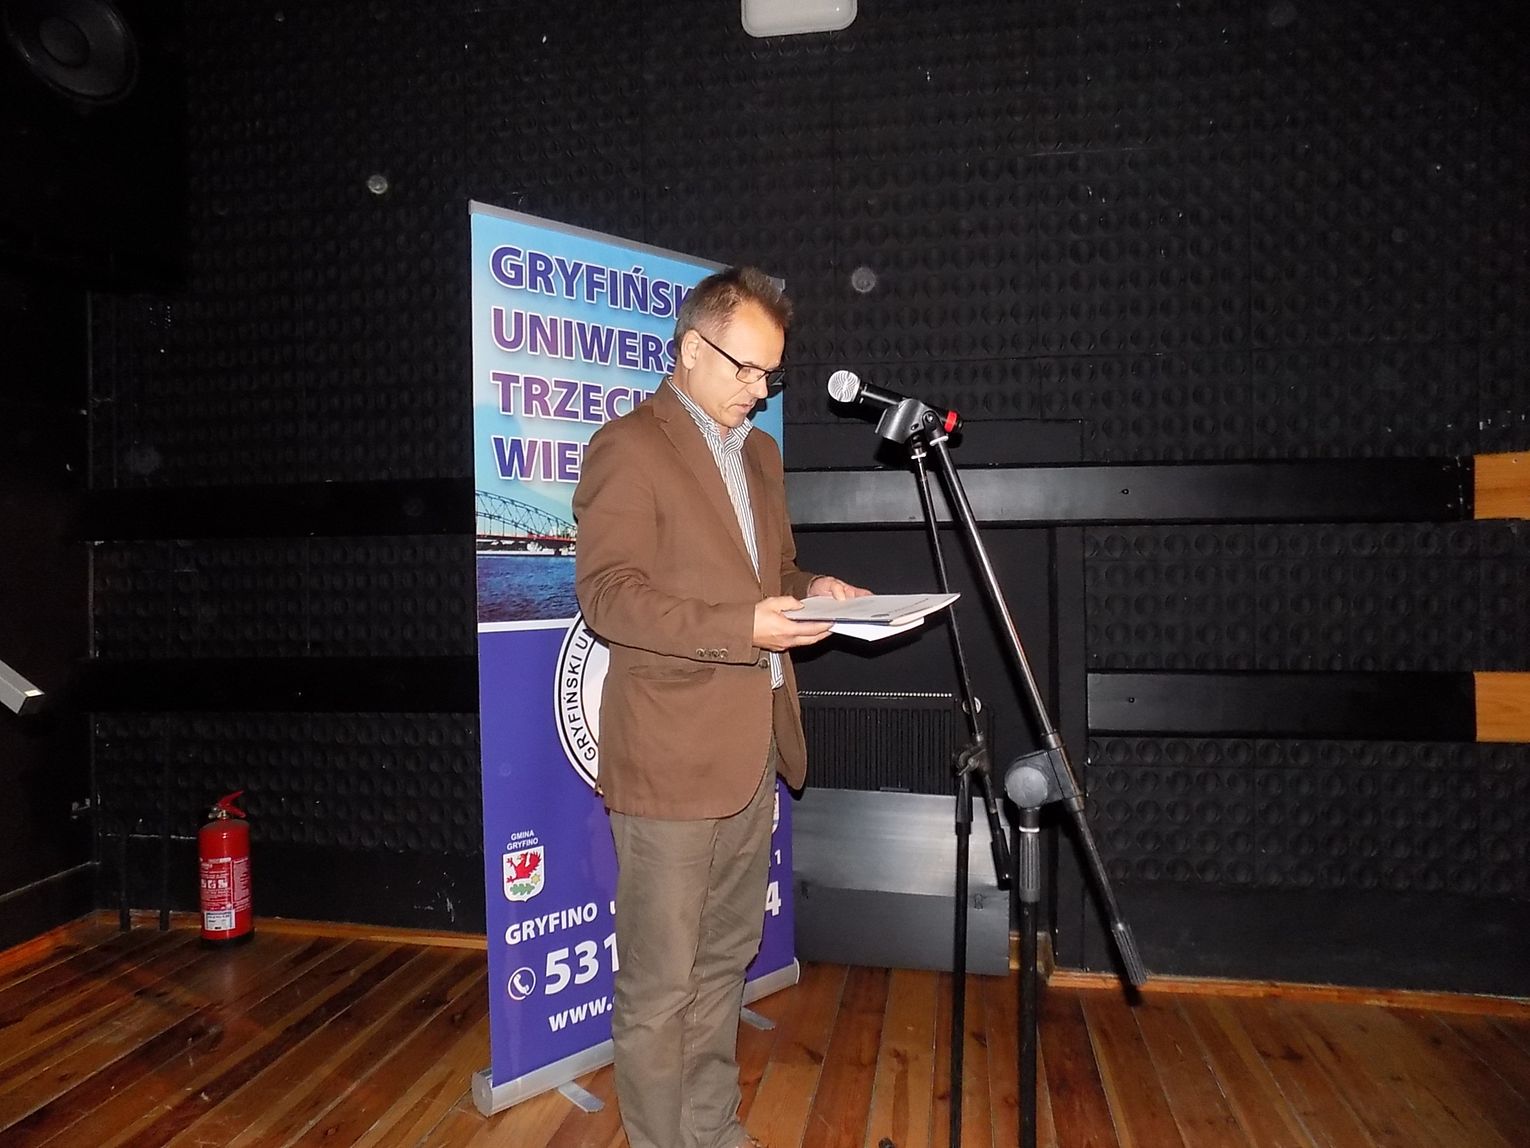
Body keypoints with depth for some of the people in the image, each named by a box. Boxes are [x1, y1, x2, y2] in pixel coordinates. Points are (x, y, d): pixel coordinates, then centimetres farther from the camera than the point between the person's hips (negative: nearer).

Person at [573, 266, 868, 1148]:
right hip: (673, 754, -8)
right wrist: (744, 626, -25)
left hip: (754, 745, 8)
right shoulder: (629, 447, -9)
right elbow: (608, 594, -16)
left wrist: (809, 589, 3)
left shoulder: (760, 452, 16)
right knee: (660, 983, 4)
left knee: (725, 962, 20)